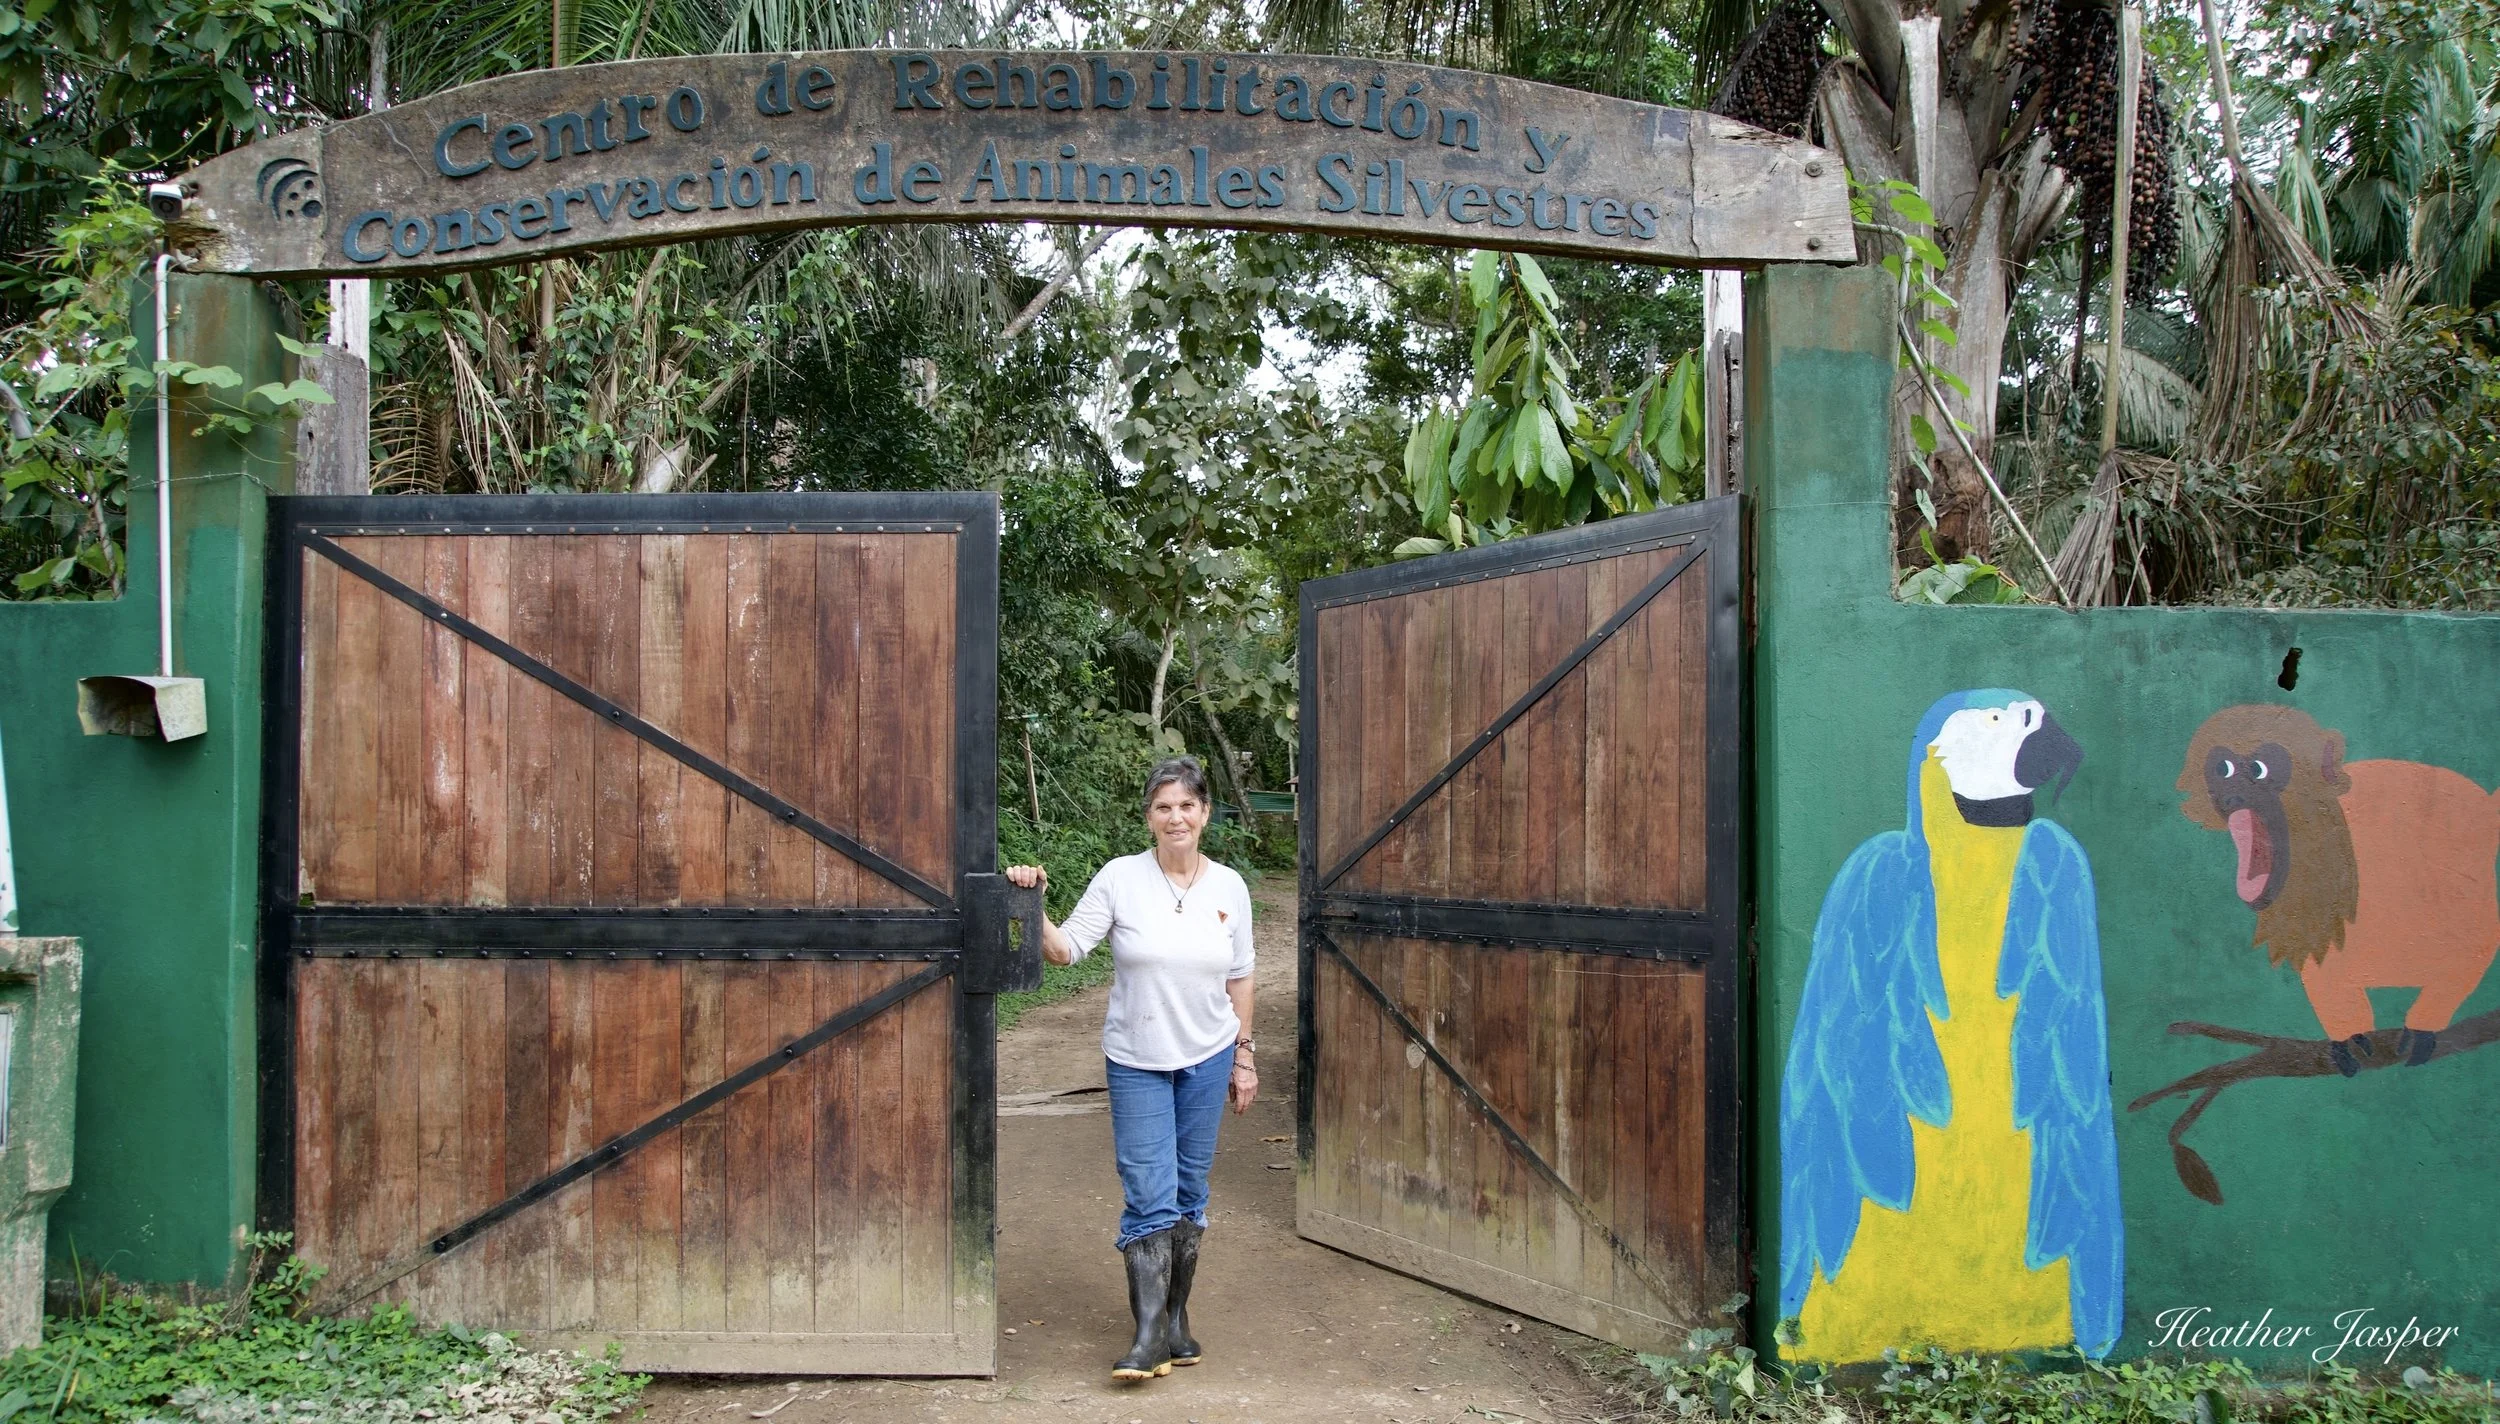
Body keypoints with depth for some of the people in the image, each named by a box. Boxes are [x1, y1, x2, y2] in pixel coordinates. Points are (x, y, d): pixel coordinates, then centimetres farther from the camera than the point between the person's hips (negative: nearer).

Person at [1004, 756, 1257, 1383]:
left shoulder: (1229, 887, 0)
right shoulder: (1120, 878, -9)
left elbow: (1238, 979, 7)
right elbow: (1064, 949, -11)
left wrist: (1244, 1056, 8)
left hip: (1207, 1057, 2)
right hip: (1136, 1061, -2)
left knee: (1189, 1190, 11)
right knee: (1148, 1195, -5)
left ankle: (1175, 1319, 24)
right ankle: (1151, 1332, 0)